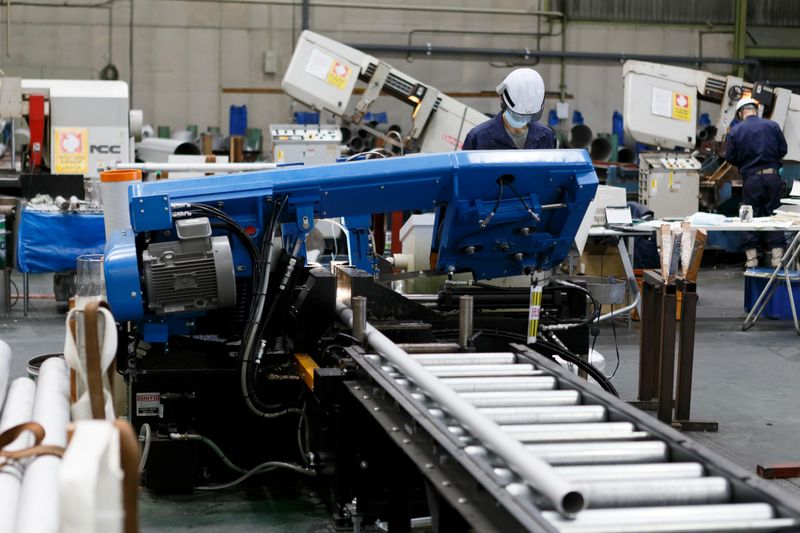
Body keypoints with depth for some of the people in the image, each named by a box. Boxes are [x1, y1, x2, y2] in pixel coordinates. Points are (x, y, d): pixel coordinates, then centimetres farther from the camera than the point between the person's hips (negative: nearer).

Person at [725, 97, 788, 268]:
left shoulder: (735, 131, -3)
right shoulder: (772, 126, -1)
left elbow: (730, 157, -1)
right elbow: (783, 150, 4)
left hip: (751, 179, -1)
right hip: (772, 176, 1)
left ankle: (751, 257, 7)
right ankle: (777, 255, 6)